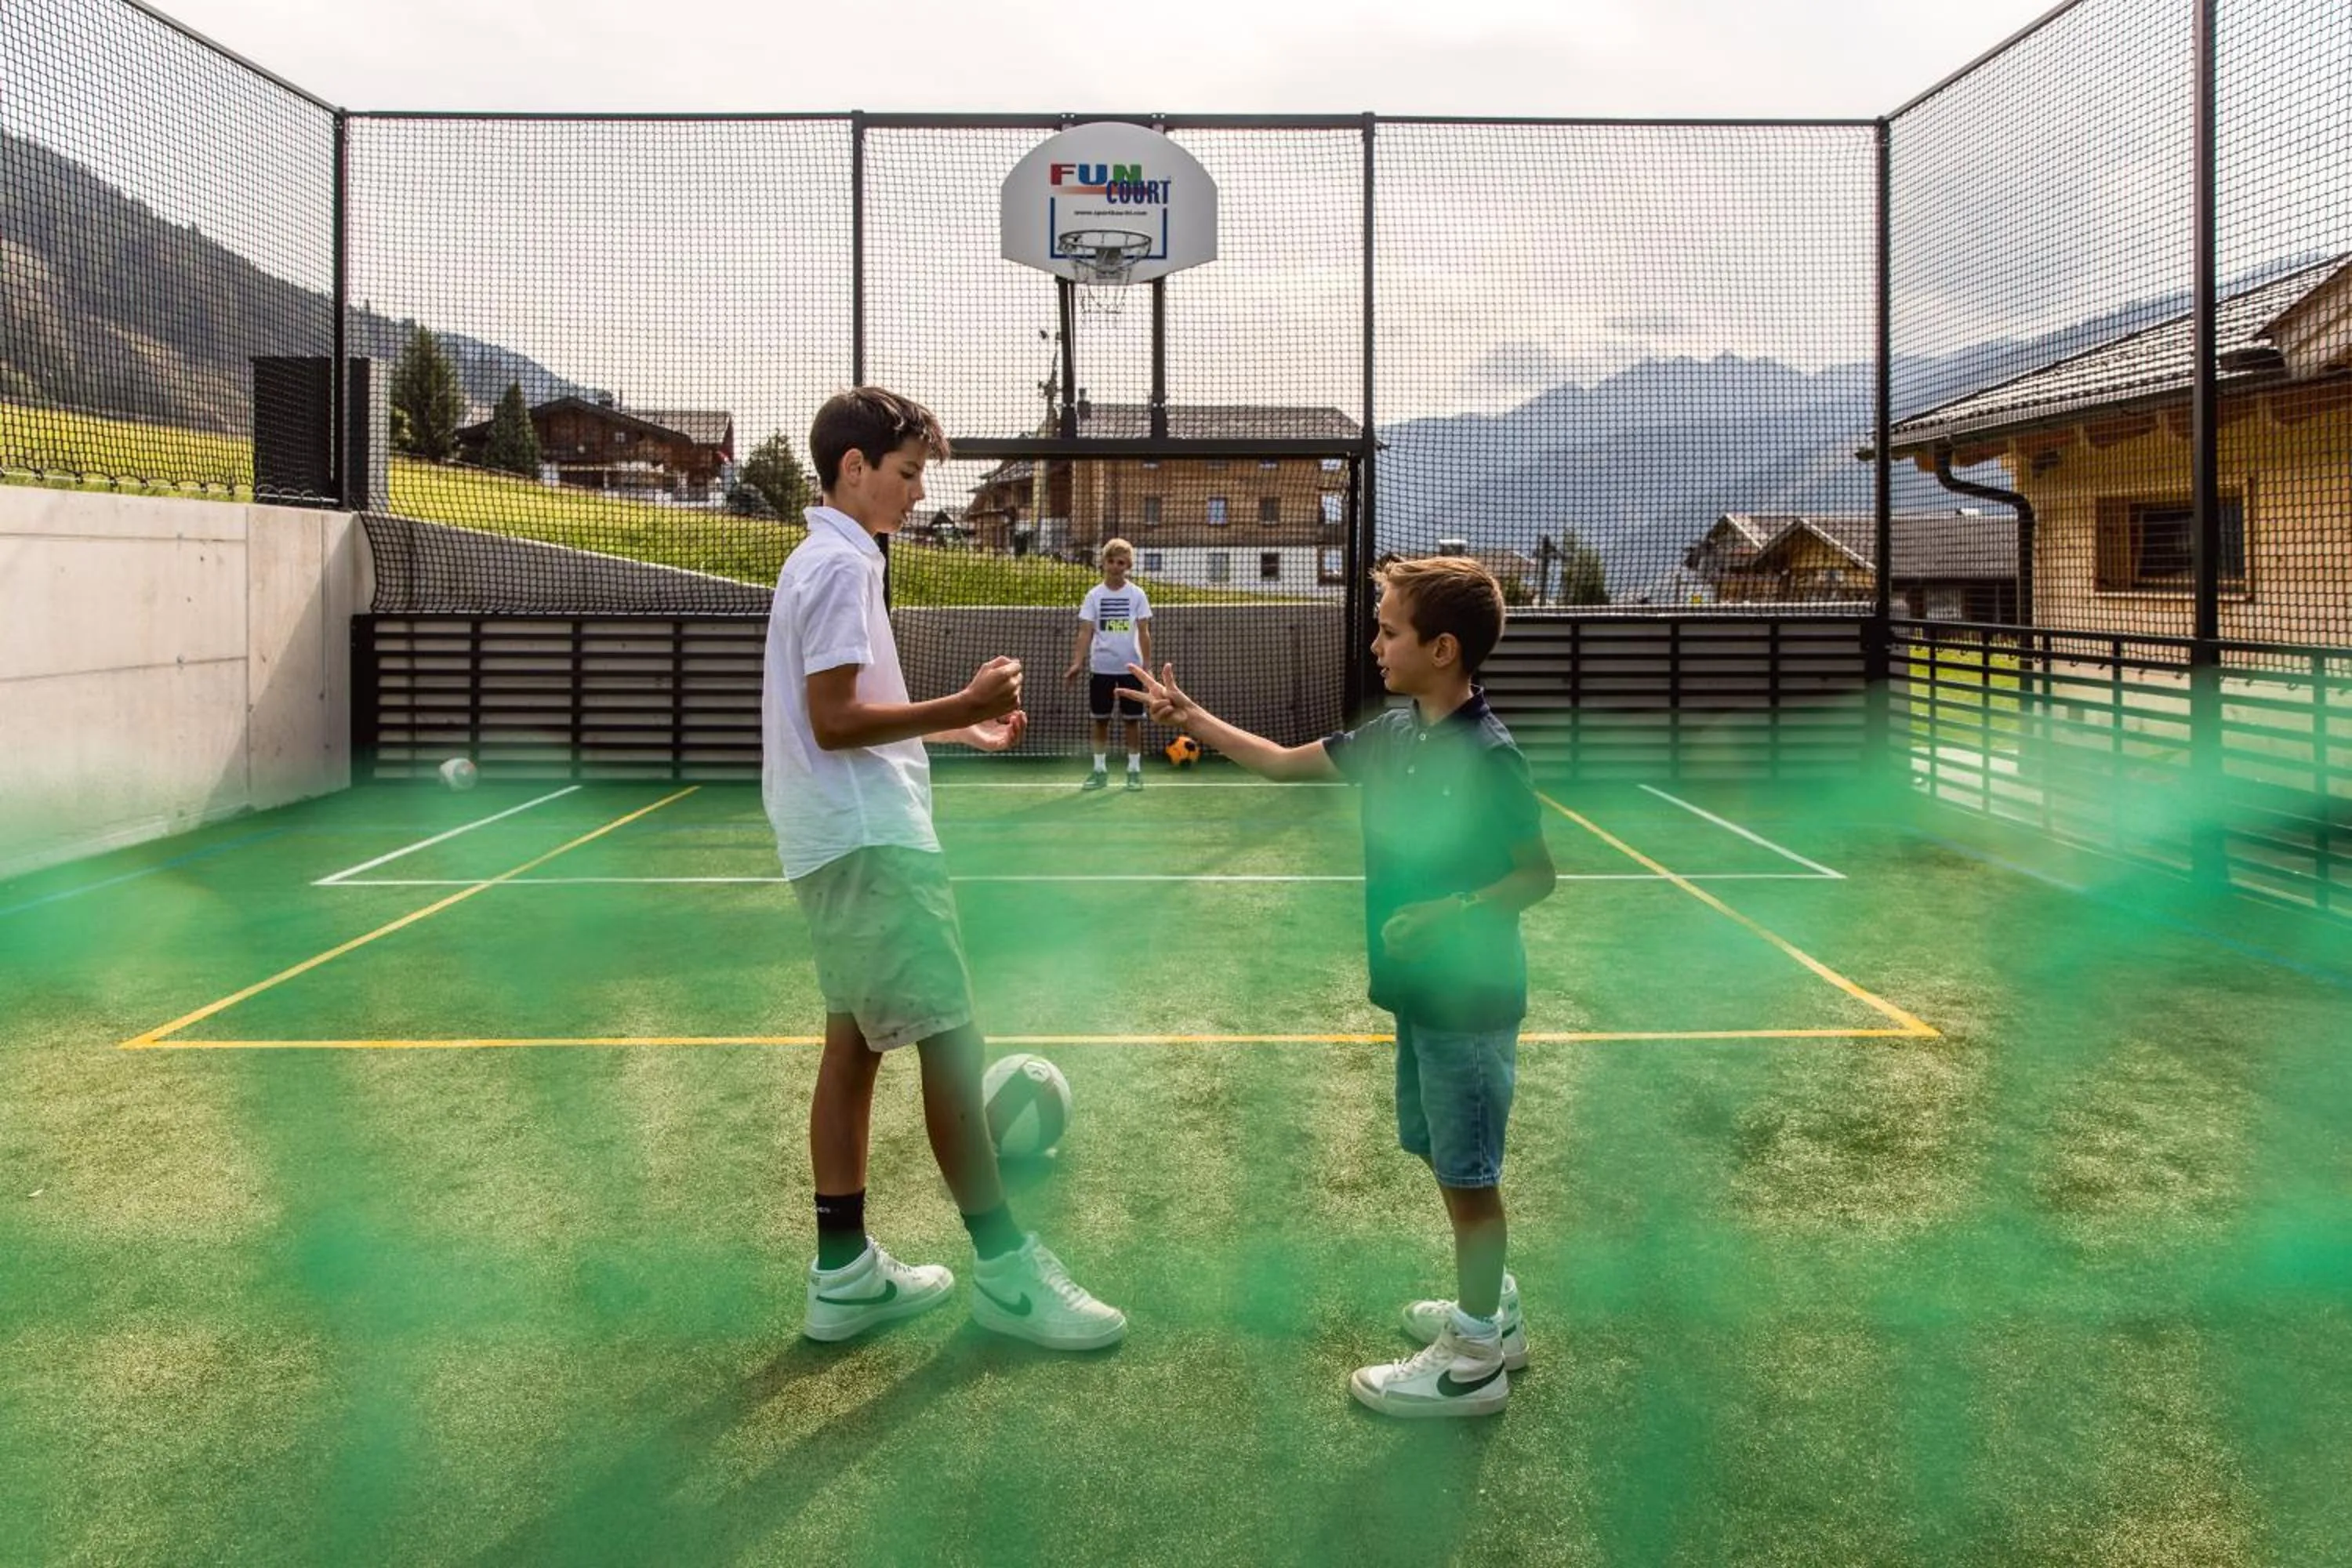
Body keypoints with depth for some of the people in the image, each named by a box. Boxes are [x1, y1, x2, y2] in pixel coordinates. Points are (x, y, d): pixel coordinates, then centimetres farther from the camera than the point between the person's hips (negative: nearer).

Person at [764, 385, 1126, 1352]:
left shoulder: (827, 562, 17)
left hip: (848, 839, 10)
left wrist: (960, 730, 16)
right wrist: (963, 705, -19)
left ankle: (844, 1274, 16)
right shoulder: (841, 565, -13)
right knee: (949, 1042, -6)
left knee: (855, 1042, 10)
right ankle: (1004, 1272, 1)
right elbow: (835, 721, -19)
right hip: (870, 840, -10)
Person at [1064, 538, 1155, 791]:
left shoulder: (1137, 594, 0)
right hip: (1100, 668, 1)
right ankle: (1100, 770, 13)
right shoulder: (1094, 595, 2)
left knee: (1132, 719, 3)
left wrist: (1147, 664, -9)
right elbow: (1086, 631, -3)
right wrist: (1078, 662, -14)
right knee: (1101, 719, 6)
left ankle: (1134, 770, 10)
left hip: (1130, 667, -1)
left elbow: (1144, 632, -1)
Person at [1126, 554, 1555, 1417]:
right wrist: (1193, 719, 12)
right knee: (1441, 1156, 19)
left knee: (1468, 1172, 2)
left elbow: (1538, 873, -16)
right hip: (1418, 989, 8)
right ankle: (1493, 1311, 36)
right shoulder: (1393, 734, 4)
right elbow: (1286, 762, 16)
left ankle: (1474, 1360, 15)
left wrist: (1448, 914, -27)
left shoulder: (1488, 756, -20)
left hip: (1468, 999, -8)